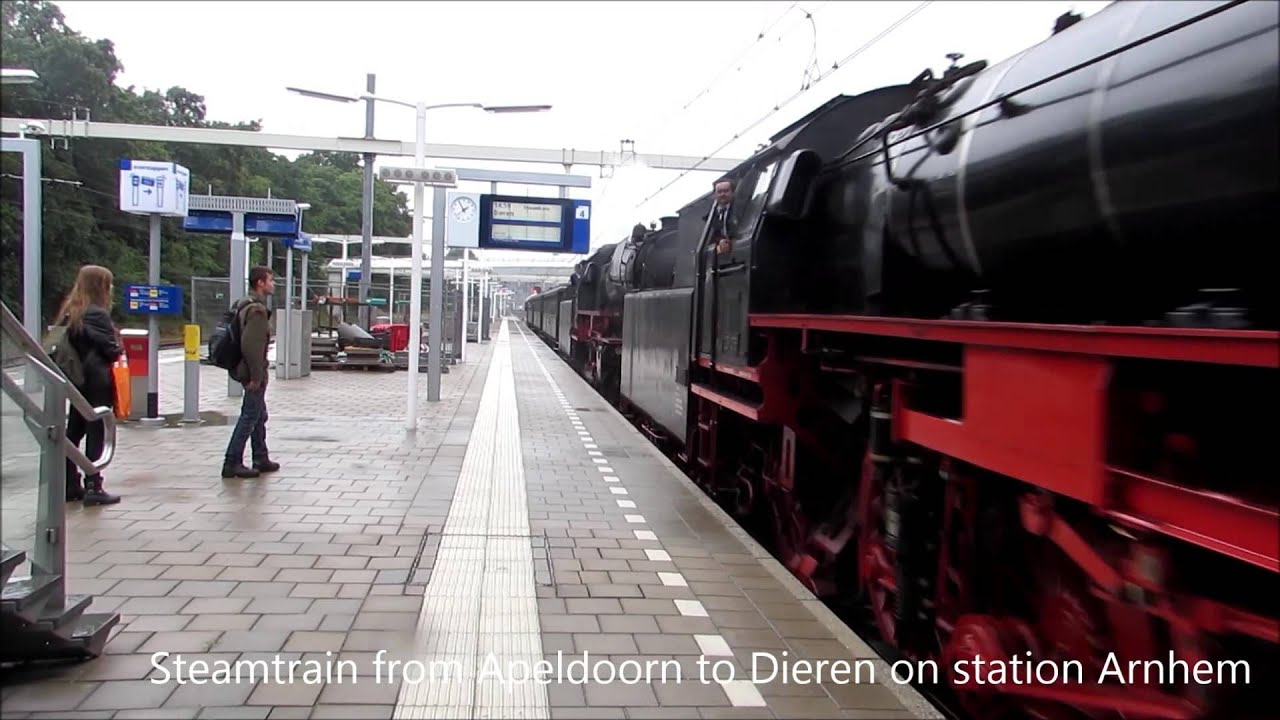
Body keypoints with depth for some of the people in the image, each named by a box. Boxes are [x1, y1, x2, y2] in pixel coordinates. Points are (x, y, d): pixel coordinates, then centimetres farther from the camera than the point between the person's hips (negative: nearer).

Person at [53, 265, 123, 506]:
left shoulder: (69, 312, 10)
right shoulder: (98, 314, -15)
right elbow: (111, 349, -15)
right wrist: (119, 348, 5)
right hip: (97, 382, -8)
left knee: (74, 432, 12)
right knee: (96, 434, -3)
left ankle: (70, 485, 18)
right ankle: (92, 488, -2)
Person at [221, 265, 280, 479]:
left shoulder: (245, 305, 13)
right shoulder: (257, 309, -18)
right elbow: (251, 345, -26)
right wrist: (256, 376, -23)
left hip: (249, 371, 10)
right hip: (254, 373, -10)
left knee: (259, 416, 18)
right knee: (249, 417, -4)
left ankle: (261, 460, 27)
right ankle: (232, 463, 1)